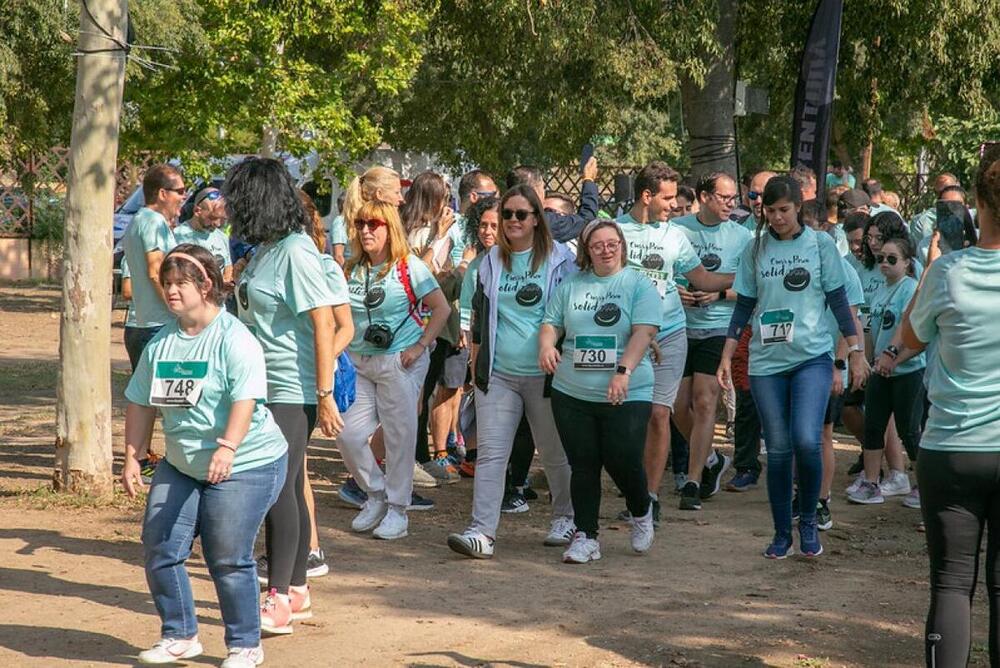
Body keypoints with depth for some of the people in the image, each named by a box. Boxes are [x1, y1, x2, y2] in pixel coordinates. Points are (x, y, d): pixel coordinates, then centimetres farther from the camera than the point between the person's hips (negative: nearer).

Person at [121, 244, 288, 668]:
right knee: (159, 550, 4)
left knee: (228, 559, -7)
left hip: (245, 466, -7)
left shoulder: (235, 339, -14)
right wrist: (132, 459, 8)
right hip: (180, 467, 7)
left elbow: (246, 399, -25)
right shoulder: (160, 343, 6)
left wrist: (226, 448, -38)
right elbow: (141, 403, 13)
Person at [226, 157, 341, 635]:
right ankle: (296, 592, 20)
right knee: (288, 487, 12)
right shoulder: (264, 250, 12)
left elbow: (322, 324, -19)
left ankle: (279, 600, -6)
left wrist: (325, 395, -20)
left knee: (280, 486, -9)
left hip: (294, 390, -9)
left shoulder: (296, 252, -16)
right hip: (266, 387, 9)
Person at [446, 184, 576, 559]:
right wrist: (476, 361, 11)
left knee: (555, 453, 10)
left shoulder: (559, 258, 0)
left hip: (544, 374, -3)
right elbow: (478, 315, 17)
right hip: (497, 374, 3)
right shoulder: (491, 262, 10)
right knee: (490, 453, -6)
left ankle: (566, 518, 30)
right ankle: (482, 531, -11)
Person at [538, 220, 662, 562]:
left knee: (624, 462, -7)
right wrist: (546, 345, -12)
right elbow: (551, 323, 12)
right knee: (583, 466, 4)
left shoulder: (639, 285, 0)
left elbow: (644, 331, -10)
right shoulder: (570, 286, 12)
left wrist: (624, 372, -23)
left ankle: (642, 512, 24)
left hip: (626, 396, -3)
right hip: (572, 393, 3)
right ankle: (585, 537, 13)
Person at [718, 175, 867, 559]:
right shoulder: (755, 250, 7)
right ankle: (782, 533, 15)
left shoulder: (820, 245, 2)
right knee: (777, 450, 3)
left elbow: (838, 301, 5)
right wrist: (726, 357, 7)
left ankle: (808, 521, 3)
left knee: (807, 441, -18)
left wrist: (855, 351, 2)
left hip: (812, 357, -2)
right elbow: (744, 307, 11)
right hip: (766, 362, 2)